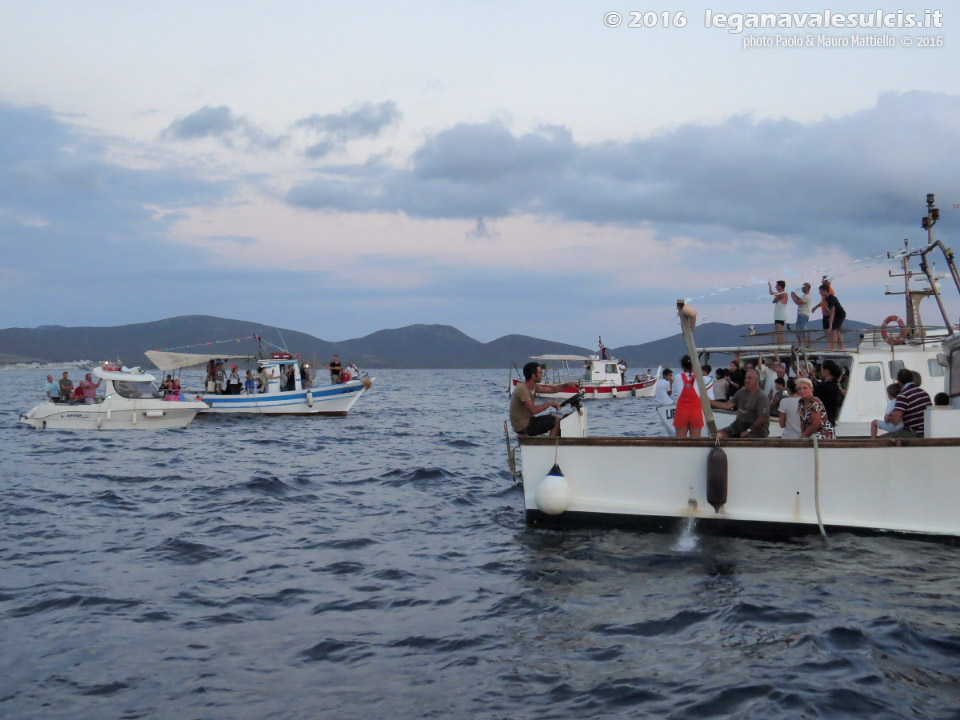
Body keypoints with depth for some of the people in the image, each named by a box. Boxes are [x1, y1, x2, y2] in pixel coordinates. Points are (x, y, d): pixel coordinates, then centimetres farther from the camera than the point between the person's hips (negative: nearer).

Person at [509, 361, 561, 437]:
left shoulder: (533, 387, 8)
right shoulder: (522, 389, -22)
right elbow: (533, 410, -30)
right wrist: (549, 403, -19)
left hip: (527, 421, 10)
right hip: (523, 427, -10)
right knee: (557, 421, -8)